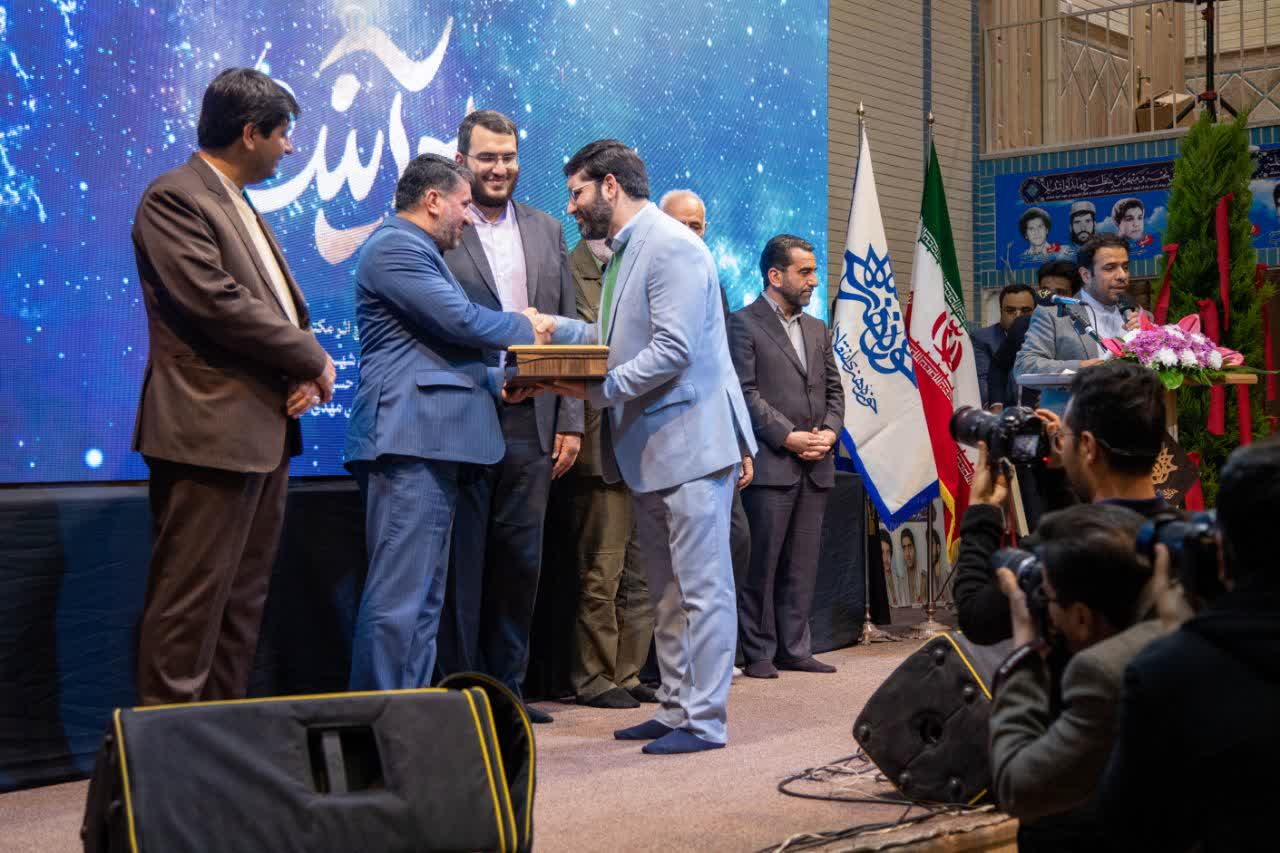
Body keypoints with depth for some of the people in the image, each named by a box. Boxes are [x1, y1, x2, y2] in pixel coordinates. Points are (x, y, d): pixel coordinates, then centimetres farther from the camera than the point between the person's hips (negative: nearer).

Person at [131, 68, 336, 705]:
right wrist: (313, 359, -10)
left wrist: (306, 374, 0)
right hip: (211, 431, -10)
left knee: (243, 601, 12)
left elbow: (283, 305, 21)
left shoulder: (239, 205, 20)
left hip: (264, 431, 10)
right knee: (192, 603, -7)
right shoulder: (173, 198, -9)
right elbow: (217, 302, -20)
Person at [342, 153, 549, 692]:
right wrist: (524, 328, 4)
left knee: (424, 600, 10)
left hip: (433, 445, 11)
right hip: (409, 441, -11)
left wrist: (497, 383, 14)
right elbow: (460, 320, -14)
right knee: (400, 597, -12)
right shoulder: (396, 246, -7)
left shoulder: (420, 252, 27)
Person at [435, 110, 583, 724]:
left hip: (532, 421, 5)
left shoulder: (547, 230, 14)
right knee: (462, 559, 2)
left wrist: (571, 420, 8)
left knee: (520, 560, 10)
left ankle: (507, 685, 20)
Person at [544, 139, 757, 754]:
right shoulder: (624, 252, 17)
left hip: (691, 442, -11)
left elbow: (673, 350, -23)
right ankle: (674, 708, 25)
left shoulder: (671, 247, -14)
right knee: (667, 591, 16)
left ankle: (703, 720, 1)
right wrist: (560, 329, 6)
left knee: (701, 588, -4)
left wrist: (597, 390, -19)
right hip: (650, 448, 11)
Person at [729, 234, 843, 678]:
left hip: (816, 465, 6)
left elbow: (834, 389, 19)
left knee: (802, 565, 8)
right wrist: (787, 436, -15)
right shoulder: (744, 323, -1)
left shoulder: (817, 329, 20)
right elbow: (744, 392, -9)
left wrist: (830, 431, 0)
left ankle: (795, 648, 14)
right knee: (761, 563, -3)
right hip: (770, 463, -6)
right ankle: (758, 653, 4)